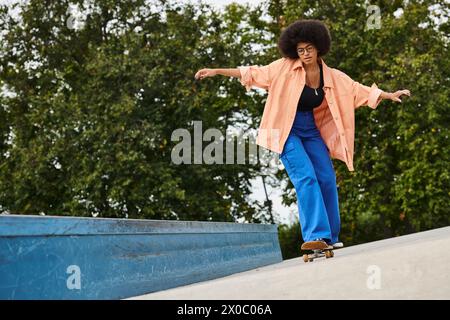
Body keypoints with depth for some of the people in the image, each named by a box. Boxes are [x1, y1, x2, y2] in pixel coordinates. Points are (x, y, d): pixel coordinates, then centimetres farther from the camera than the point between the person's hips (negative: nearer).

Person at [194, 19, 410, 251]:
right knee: (306, 177, -20)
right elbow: (254, 73, -5)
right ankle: (315, 235, -25)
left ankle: (330, 237, 12)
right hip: (287, 131, -4)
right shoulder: (285, 68, -7)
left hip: (311, 132, 4)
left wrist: (390, 95, -1)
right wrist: (216, 71, -9)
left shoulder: (332, 77, 2)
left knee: (327, 180, -3)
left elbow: (360, 90, 5)